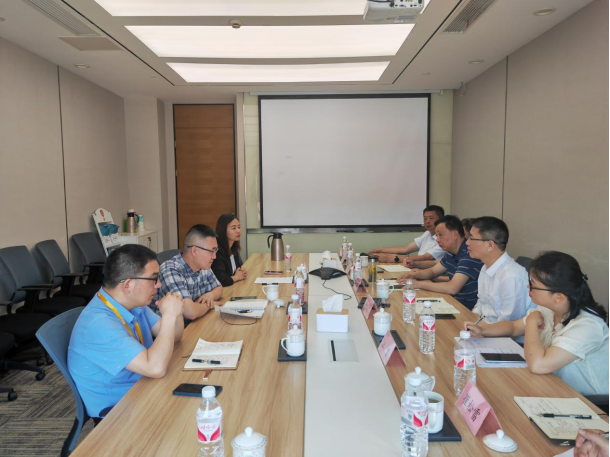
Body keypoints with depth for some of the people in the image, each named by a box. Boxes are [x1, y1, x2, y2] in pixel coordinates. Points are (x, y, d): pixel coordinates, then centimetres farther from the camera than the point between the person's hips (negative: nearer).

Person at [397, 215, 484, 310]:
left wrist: (418, 284, -20)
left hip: (469, 309, -8)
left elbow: (452, 288, -29)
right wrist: (414, 274, -1)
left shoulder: (469, 254, -23)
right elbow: (432, 271, 21)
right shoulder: (451, 253, 7)